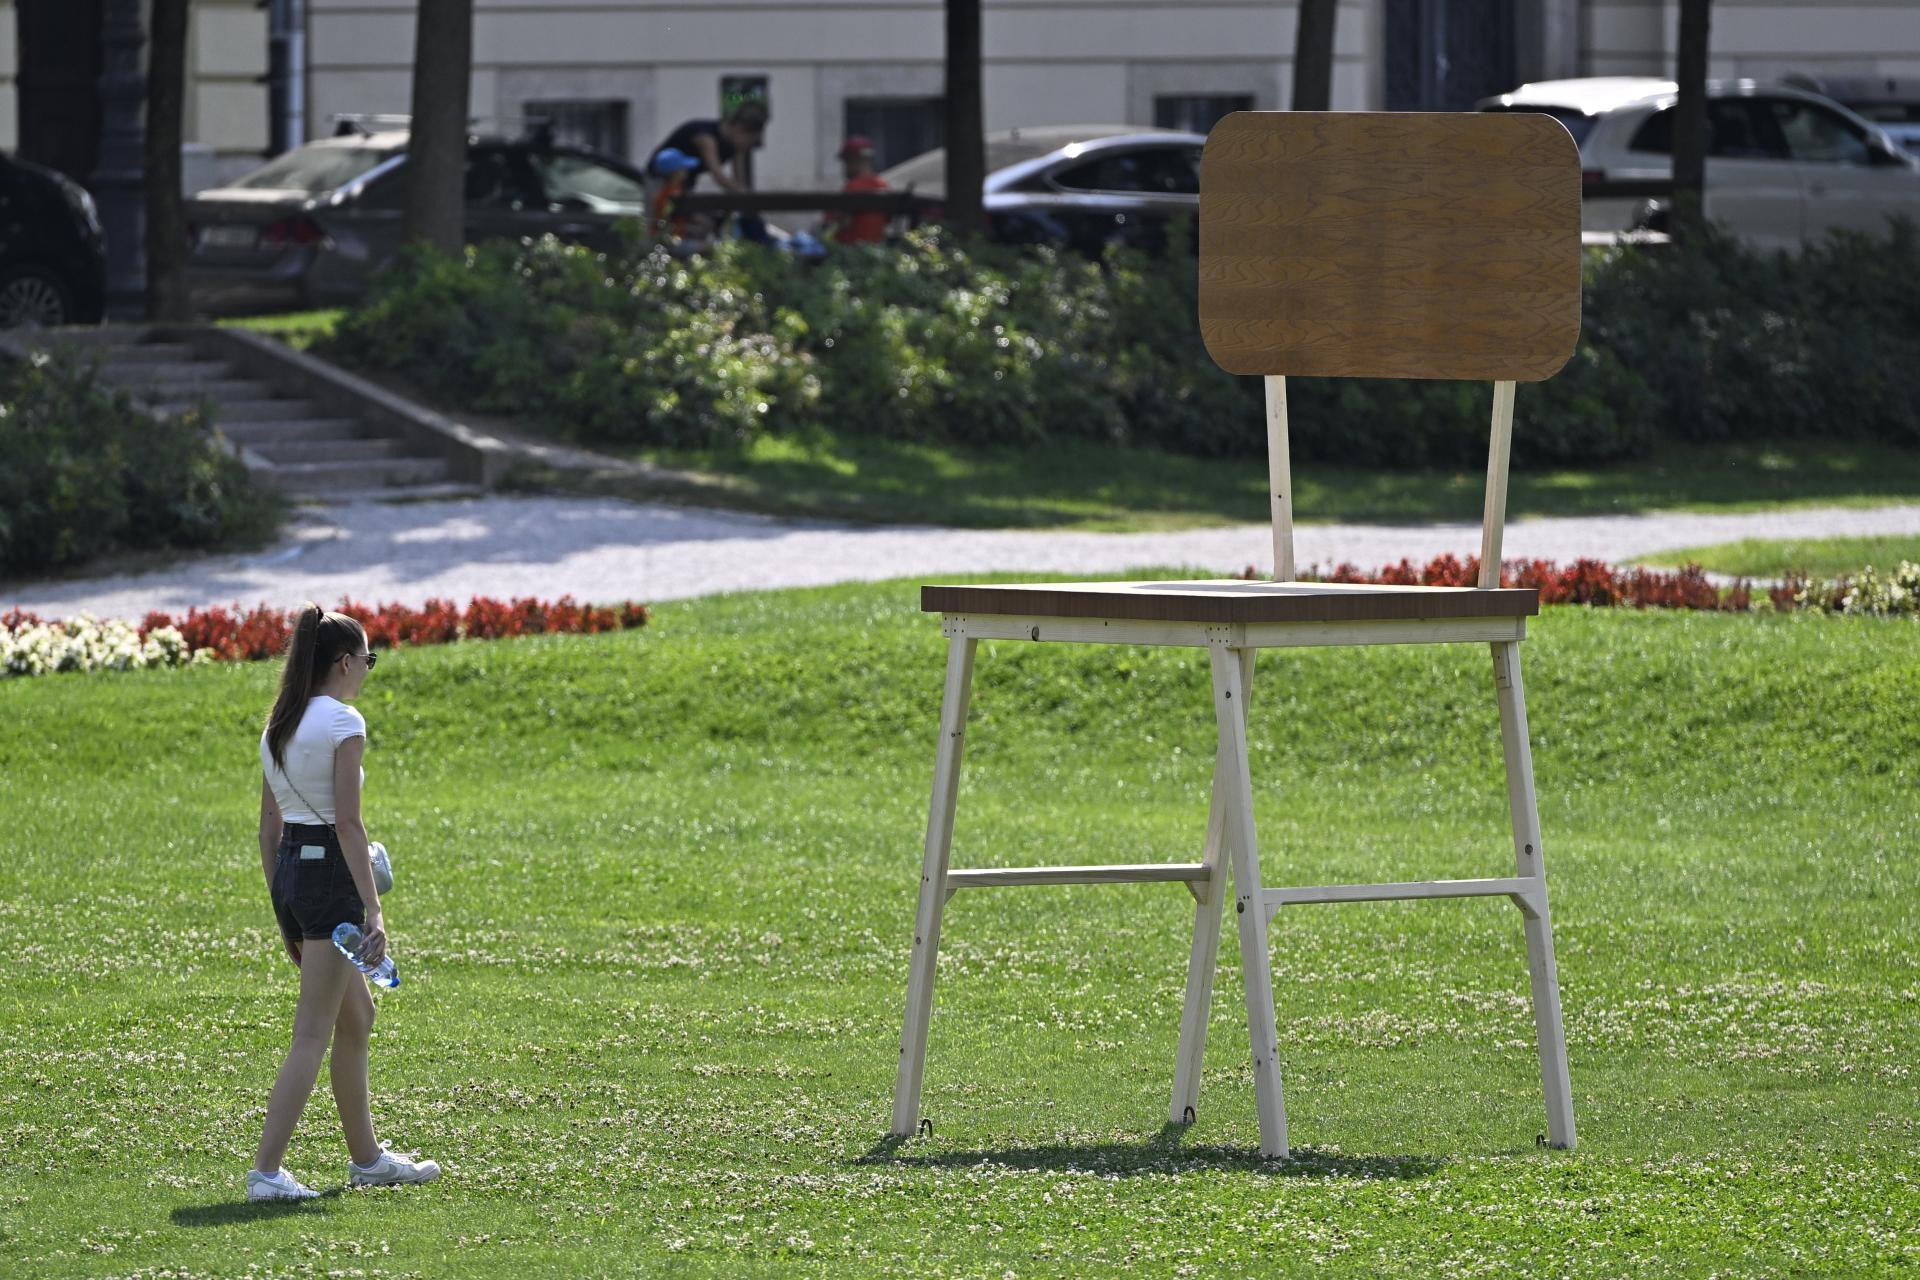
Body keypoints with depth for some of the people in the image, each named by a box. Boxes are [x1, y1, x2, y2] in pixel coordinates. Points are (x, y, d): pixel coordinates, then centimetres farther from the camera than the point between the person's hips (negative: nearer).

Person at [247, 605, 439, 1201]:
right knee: (312, 1033, -7)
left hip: (288, 872, 9)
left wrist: (284, 915, 20)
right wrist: (373, 911, -18)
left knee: (357, 1013, 22)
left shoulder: (280, 725, 12)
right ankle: (266, 1171, -12)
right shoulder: (343, 722, -12)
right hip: (331, 875, -9)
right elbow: (348, 822, -18)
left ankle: (366, 1156, 30)